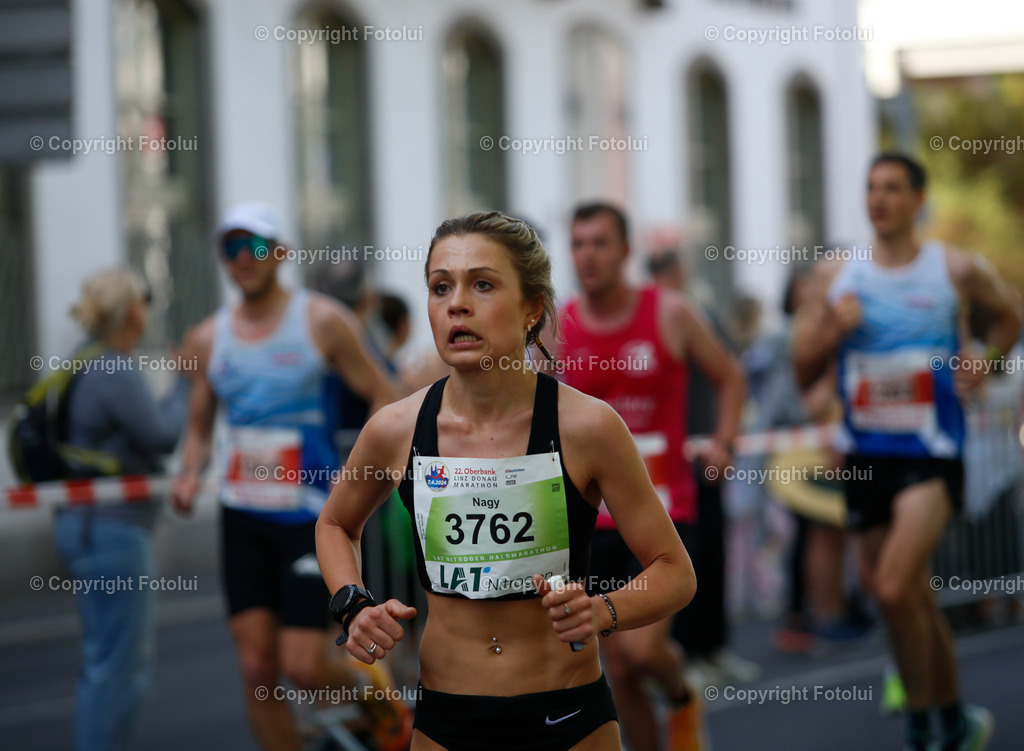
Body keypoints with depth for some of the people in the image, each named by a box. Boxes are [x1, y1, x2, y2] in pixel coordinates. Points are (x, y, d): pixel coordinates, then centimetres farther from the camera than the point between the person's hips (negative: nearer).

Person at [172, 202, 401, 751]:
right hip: (242, 519, 4)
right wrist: (190, 477, -4)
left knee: (303, 666, -10)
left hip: (313, 517, -4)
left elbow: (383, 397, -3)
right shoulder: (207, 339, 7)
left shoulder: (323, 322, -4)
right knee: (257, 671, 1)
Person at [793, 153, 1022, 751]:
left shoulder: (955, 271, -1)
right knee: (917, 600, 12)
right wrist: (833, 332, -11)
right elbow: (804, 371, 7)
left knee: (894, 587, -20)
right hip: (867, 455, 4)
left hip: (932, 455, -4)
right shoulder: (841, 280, 5)